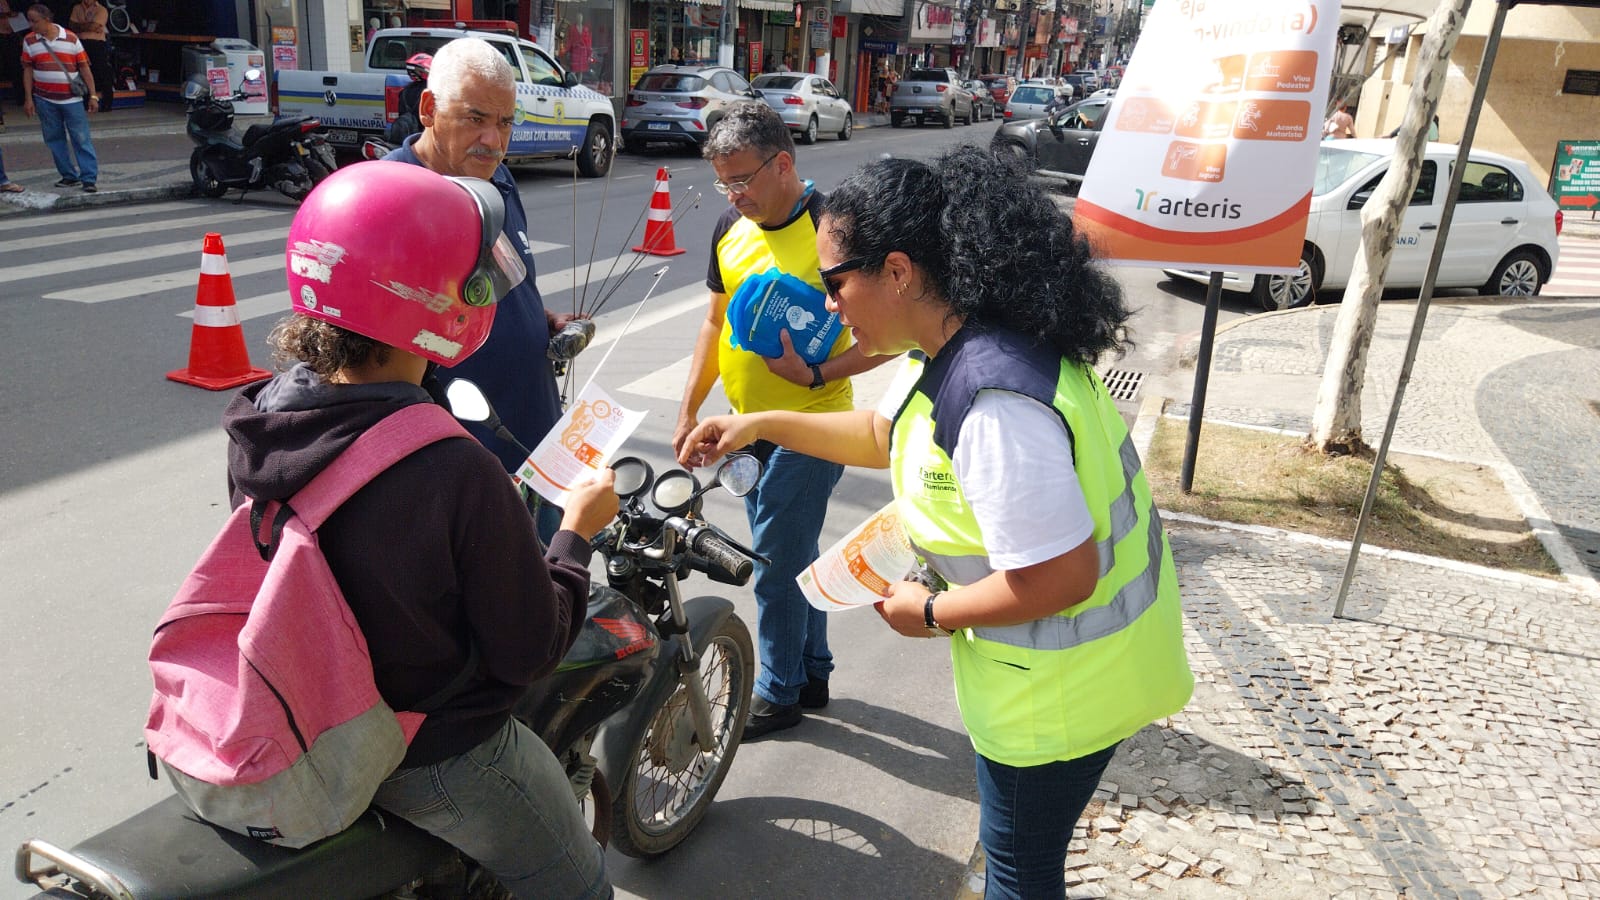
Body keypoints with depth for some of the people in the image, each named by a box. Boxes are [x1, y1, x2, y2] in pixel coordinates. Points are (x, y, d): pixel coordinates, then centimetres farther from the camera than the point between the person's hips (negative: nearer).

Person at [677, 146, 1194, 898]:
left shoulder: (993, 398, -35)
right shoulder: (952, 345, -2)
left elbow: (1059, 579, -32)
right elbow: (885, 433, 16)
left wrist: (930, 614, -17)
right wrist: (763, 425, 8)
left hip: (1063, 678, -9)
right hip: (1053, 662, 9)